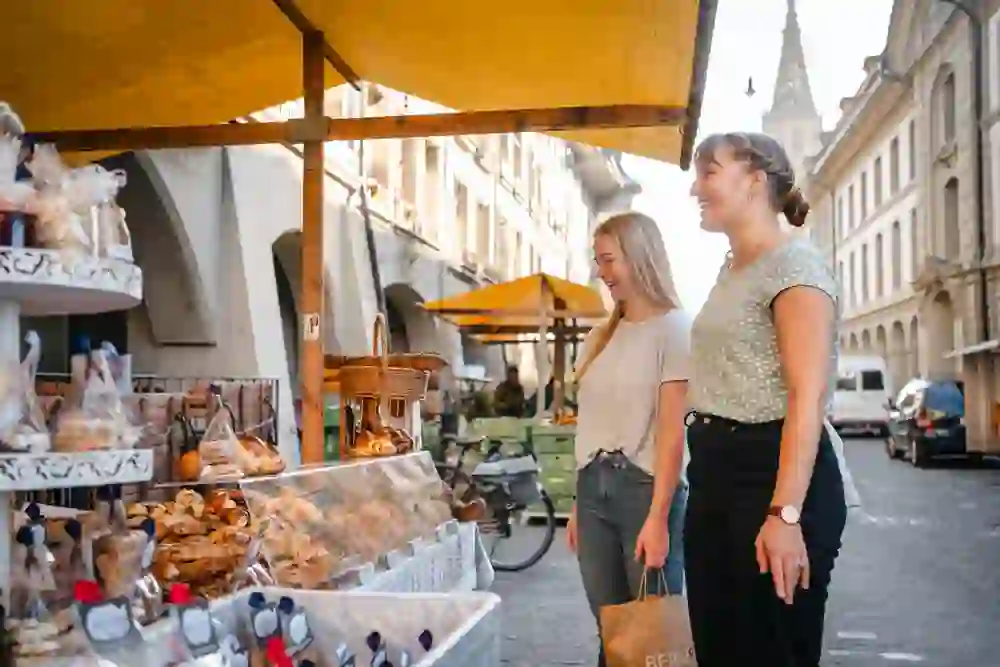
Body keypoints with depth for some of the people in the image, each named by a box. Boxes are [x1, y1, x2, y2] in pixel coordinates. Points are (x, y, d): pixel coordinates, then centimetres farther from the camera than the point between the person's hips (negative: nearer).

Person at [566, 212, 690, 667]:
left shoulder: (673, 327, -5)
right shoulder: (600, 338, 15)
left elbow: (672, 430, -12)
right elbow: (592, 427, 14)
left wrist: (658, 516, -16)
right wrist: (578, 504, 12)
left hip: (644, 487, -6)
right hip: (593, 489, 6)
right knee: (609, 628, 9)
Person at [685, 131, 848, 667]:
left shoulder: (792, 263, -10)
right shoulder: (731, 270, 19)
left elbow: (808, 397, -19)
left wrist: (785, 513, -26)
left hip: (773, 471, -9)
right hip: (714, 473, 9)